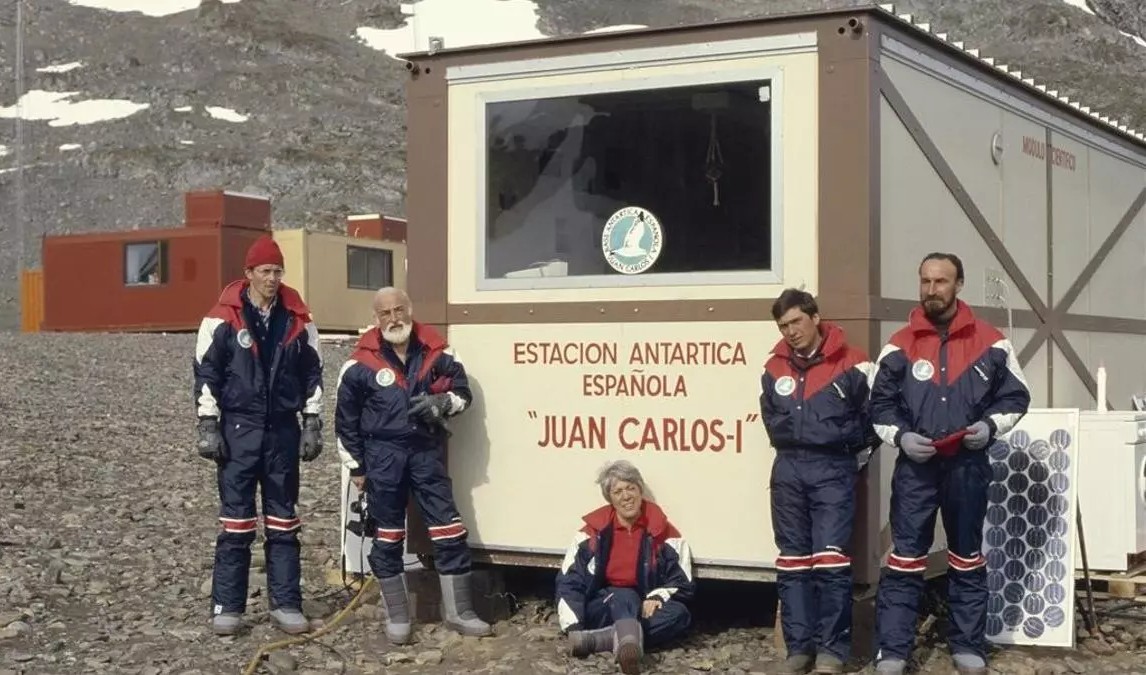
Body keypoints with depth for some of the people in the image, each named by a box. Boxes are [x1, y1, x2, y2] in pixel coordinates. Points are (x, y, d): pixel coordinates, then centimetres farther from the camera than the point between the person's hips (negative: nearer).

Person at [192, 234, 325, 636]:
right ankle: (227, 607, 7)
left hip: (282, 429, 3)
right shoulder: (223, 318, -5)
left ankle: (285, 604, 14)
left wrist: (312, 425, 5)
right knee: (236, 519, -1)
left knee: (283, 519, 7)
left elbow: (312, 374, 9)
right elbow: (206, 373, -3)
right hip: (238, 428, -3)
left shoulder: (297, 319, 4)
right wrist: (208, 426, -8)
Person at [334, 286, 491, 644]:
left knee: (449, 529, -1)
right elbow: (346, 418, 2)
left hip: (426, 450, 2)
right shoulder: (361, 363, -4)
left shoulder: (435, 352, 1)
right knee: (388, 535, 5)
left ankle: (458, 611, 10)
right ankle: (396, 616, 17)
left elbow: (463, 392, 10)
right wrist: (357, 467, 3)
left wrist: (442, 402, -14)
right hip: (383, 454, -2)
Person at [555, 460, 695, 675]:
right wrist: (573, 629, -20)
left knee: (679, 614, -29)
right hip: (602, 610, -1)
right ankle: (628, 638, -71)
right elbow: (568, 582, -5)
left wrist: (657, 597, -23)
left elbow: (684, 584, 0)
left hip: (645, 610, 2)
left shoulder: (662, 532, -1)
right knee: (625, 597, -34)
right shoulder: (594, 532, -2)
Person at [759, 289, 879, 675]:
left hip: (833, 471, -5)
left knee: (831, 558, -9)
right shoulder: (773, 368, 10)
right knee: (792, 559, 5)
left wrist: (852, 457, -2)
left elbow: (874, 418, 0)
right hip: (788, 471, 5)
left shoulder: (851, 364, -4)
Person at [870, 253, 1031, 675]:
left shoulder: (990, 342, 0)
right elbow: (880, 404, 6)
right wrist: (900, 436, -11)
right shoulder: (899, 346, 1)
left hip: (968, 466, 1)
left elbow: (1015, 397, 6)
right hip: (915, 466, 0)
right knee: (905, 559, -2)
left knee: (967, 559, 12)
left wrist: (991, 425, -11)